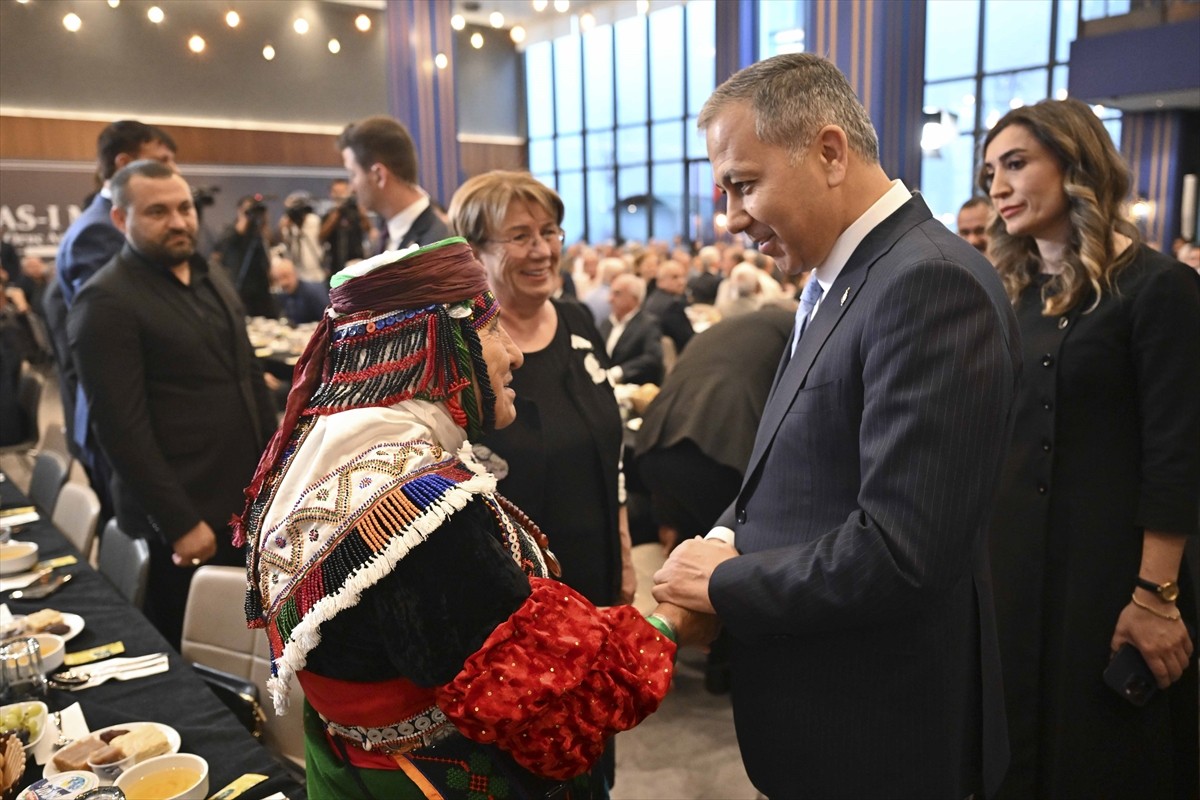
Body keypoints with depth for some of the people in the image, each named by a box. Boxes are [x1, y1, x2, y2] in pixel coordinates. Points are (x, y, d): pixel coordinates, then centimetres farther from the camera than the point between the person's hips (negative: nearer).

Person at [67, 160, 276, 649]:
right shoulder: (106, 302, -13)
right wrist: (181, 522, -17)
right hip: (182, 518, -6)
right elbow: (122, 427, -17)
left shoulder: (211, 279, 11)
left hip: (248, 501, 7)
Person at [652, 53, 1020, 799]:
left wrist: (725, 583, -16)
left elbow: (899, 549, -28)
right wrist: (726, 538, -5)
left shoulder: (931, 282, -24)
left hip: (874, 735, -8)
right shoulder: (842, 279, 6)